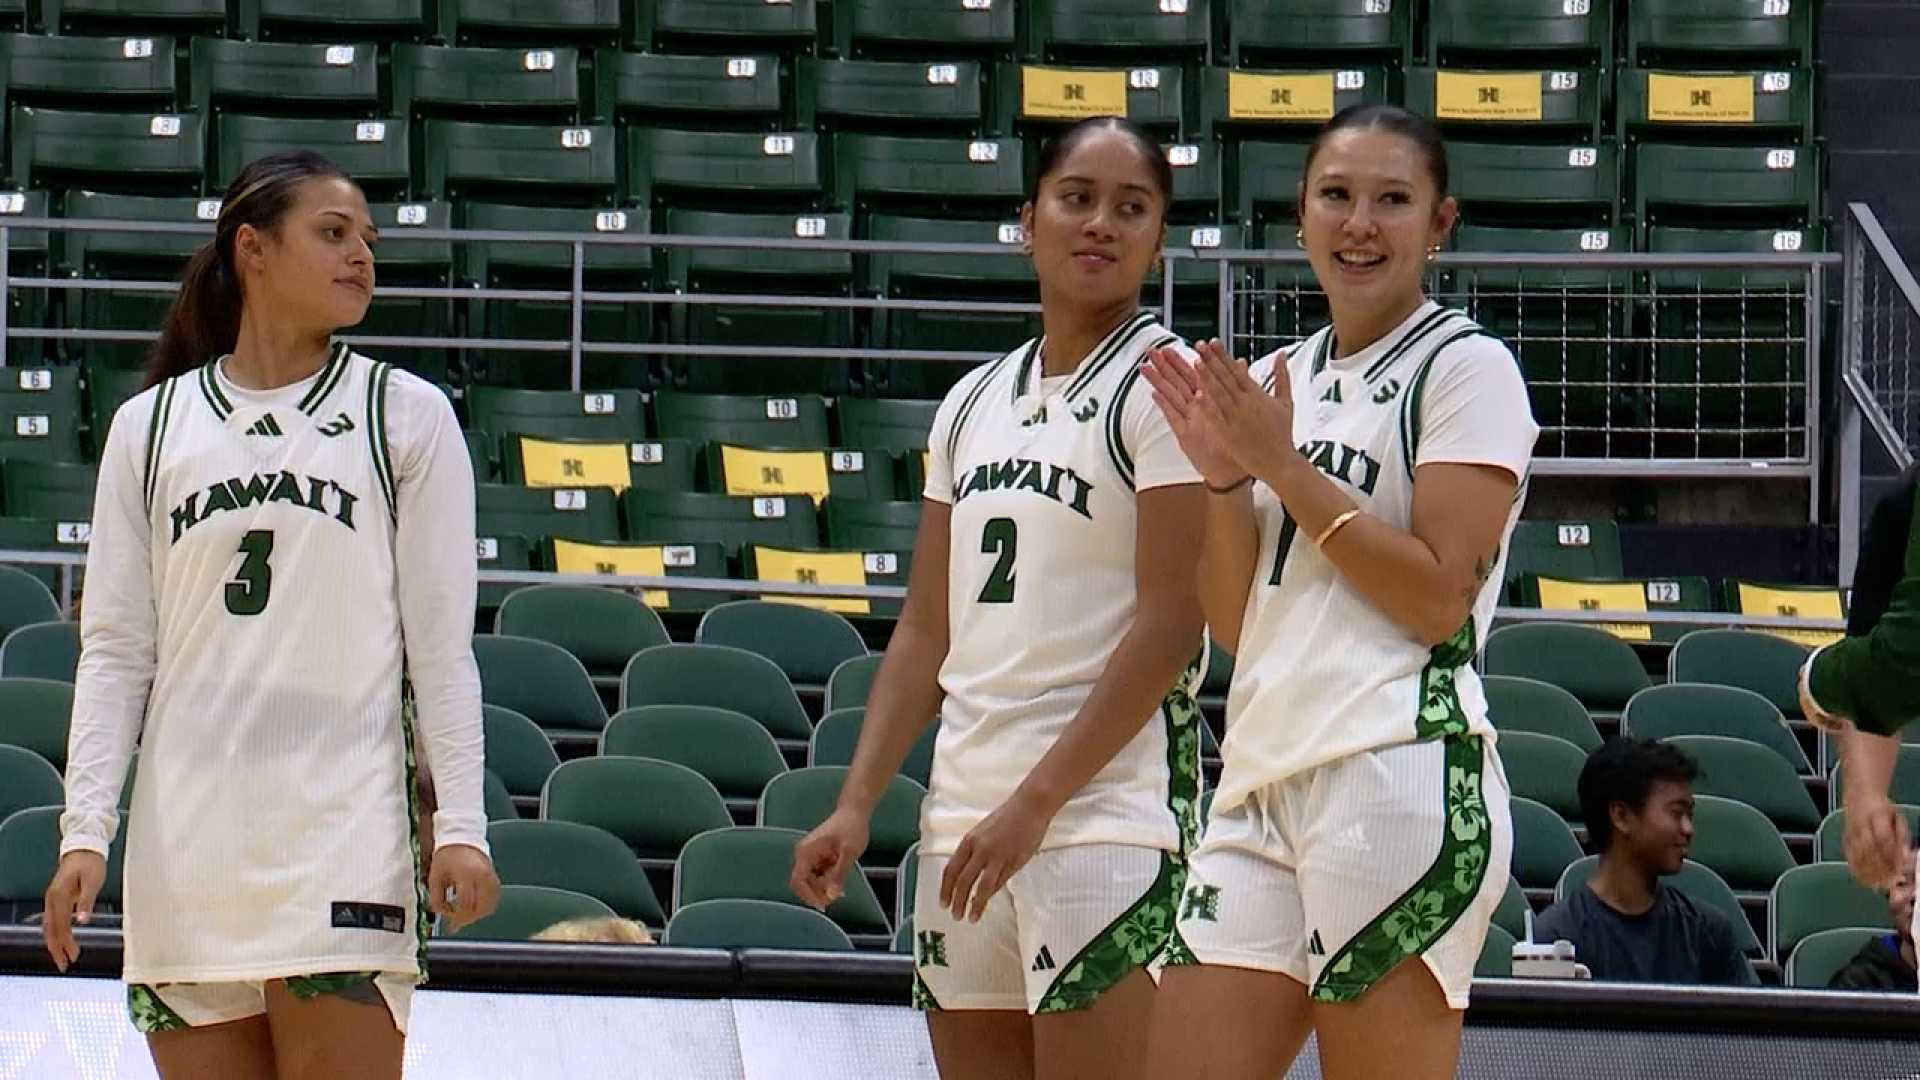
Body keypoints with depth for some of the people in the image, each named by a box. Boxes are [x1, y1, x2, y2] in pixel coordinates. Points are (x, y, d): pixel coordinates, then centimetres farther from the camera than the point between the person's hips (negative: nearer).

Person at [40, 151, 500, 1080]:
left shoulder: (405, 417, 6)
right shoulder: (150, 427, 11)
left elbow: (441, 644, 3)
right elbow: (115, 649, 10)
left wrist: (460, 826, -5)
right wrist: (85, 828, 0)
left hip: (346, 848, -2)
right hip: (185, 854, 2)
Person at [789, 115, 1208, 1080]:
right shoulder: (973, 404, 17)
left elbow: (1169, 622, -12)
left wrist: (1036, 801, -17)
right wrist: (856, 804, 8)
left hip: (1106, 809, -7)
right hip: (963, 812, 7)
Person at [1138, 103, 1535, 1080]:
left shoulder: (1467, 367, 0)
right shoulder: (1276, 383, 20)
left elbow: (1438, 598, -10)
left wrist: (1283, 465, -8)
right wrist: (1224, 475, 3)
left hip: (1400, 772, -7)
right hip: (1263, 779, 7)